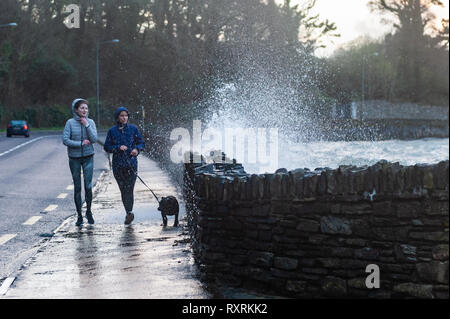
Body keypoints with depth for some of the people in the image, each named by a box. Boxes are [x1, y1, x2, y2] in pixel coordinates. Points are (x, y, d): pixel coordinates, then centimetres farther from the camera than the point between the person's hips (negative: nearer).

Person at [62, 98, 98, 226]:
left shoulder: (90, 122, 1)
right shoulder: (70, 122, -6)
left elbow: (94, 139, -8)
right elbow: (65, 140, -11)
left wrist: (87, 125, -14)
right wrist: (81, 143, -14)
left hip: (88, 157, 1)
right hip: (74, 158, -1)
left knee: (88, 186, -7)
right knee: (77, 187, 4)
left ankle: (88, 211, 16)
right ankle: (79, 215, 13)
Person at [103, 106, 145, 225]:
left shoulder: (133, 129, 5)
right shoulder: (112, 131, 6)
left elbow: (141, 143, 10)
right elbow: (107, 147, 5)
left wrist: (137, 149, -11)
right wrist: (118, 148, -11)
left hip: (131, 163, -2)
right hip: (118, 165, 2)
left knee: (129, 189, -11)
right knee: (123, 190, 3)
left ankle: (129, 212, -13)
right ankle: (129, 212, 11)